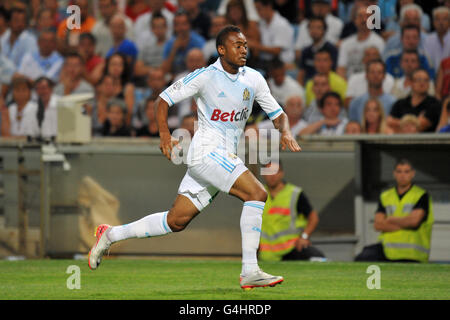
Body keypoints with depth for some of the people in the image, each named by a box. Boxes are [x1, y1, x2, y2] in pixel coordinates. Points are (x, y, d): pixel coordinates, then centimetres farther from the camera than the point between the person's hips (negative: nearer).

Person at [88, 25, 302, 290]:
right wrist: (165, 134, -12)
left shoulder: (254, 79, 9)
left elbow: (278, 114, 15)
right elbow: (165, 99, 0)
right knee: (257, 193, -22)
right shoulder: (205, 76, -7)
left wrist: (286, 132, -7)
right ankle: (250, 272, -22)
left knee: (177, 221, 8)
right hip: (206, 151, -7)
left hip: (226, 158, 7)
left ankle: (111, 235, 22)